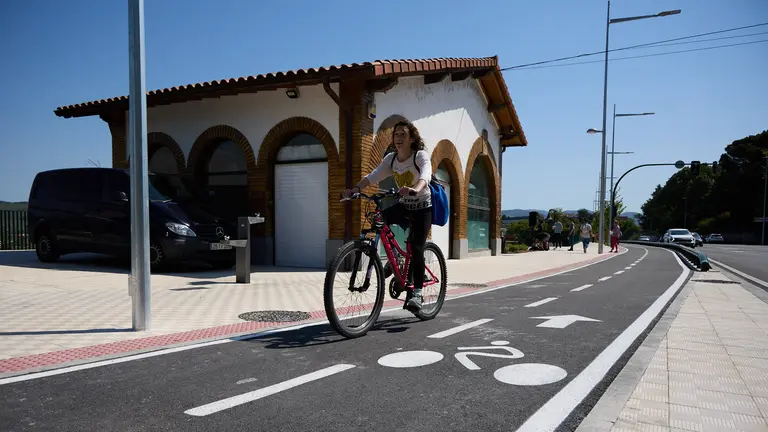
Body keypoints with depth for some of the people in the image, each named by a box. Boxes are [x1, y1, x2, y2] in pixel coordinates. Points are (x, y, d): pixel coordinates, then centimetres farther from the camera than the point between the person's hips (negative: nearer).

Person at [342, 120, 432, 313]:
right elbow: (373, 176, -15)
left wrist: (415, 189, -61)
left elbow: (425, 175, -38)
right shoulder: (391, 158, -4)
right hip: (404, 206, 5)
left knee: (416, 248, -15)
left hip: (422, 207, -5)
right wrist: (355, 188, -34)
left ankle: (417, 292, -3)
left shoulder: (421, 155, -18)